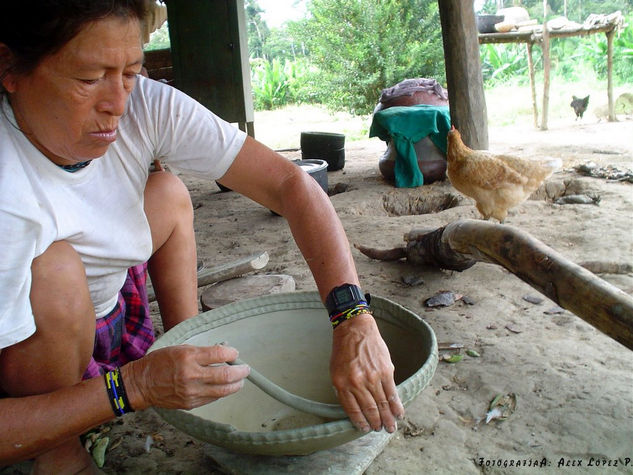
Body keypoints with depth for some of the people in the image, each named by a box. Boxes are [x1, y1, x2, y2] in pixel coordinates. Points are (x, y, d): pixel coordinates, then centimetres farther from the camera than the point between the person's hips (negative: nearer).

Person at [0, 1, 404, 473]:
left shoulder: (146, 108, -23)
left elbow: (289, 182, -29)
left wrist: (353, 319, -37)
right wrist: (134, 388, -42)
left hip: (106, 317, 5)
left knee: (166, 193, -6)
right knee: (54, 269, -33)